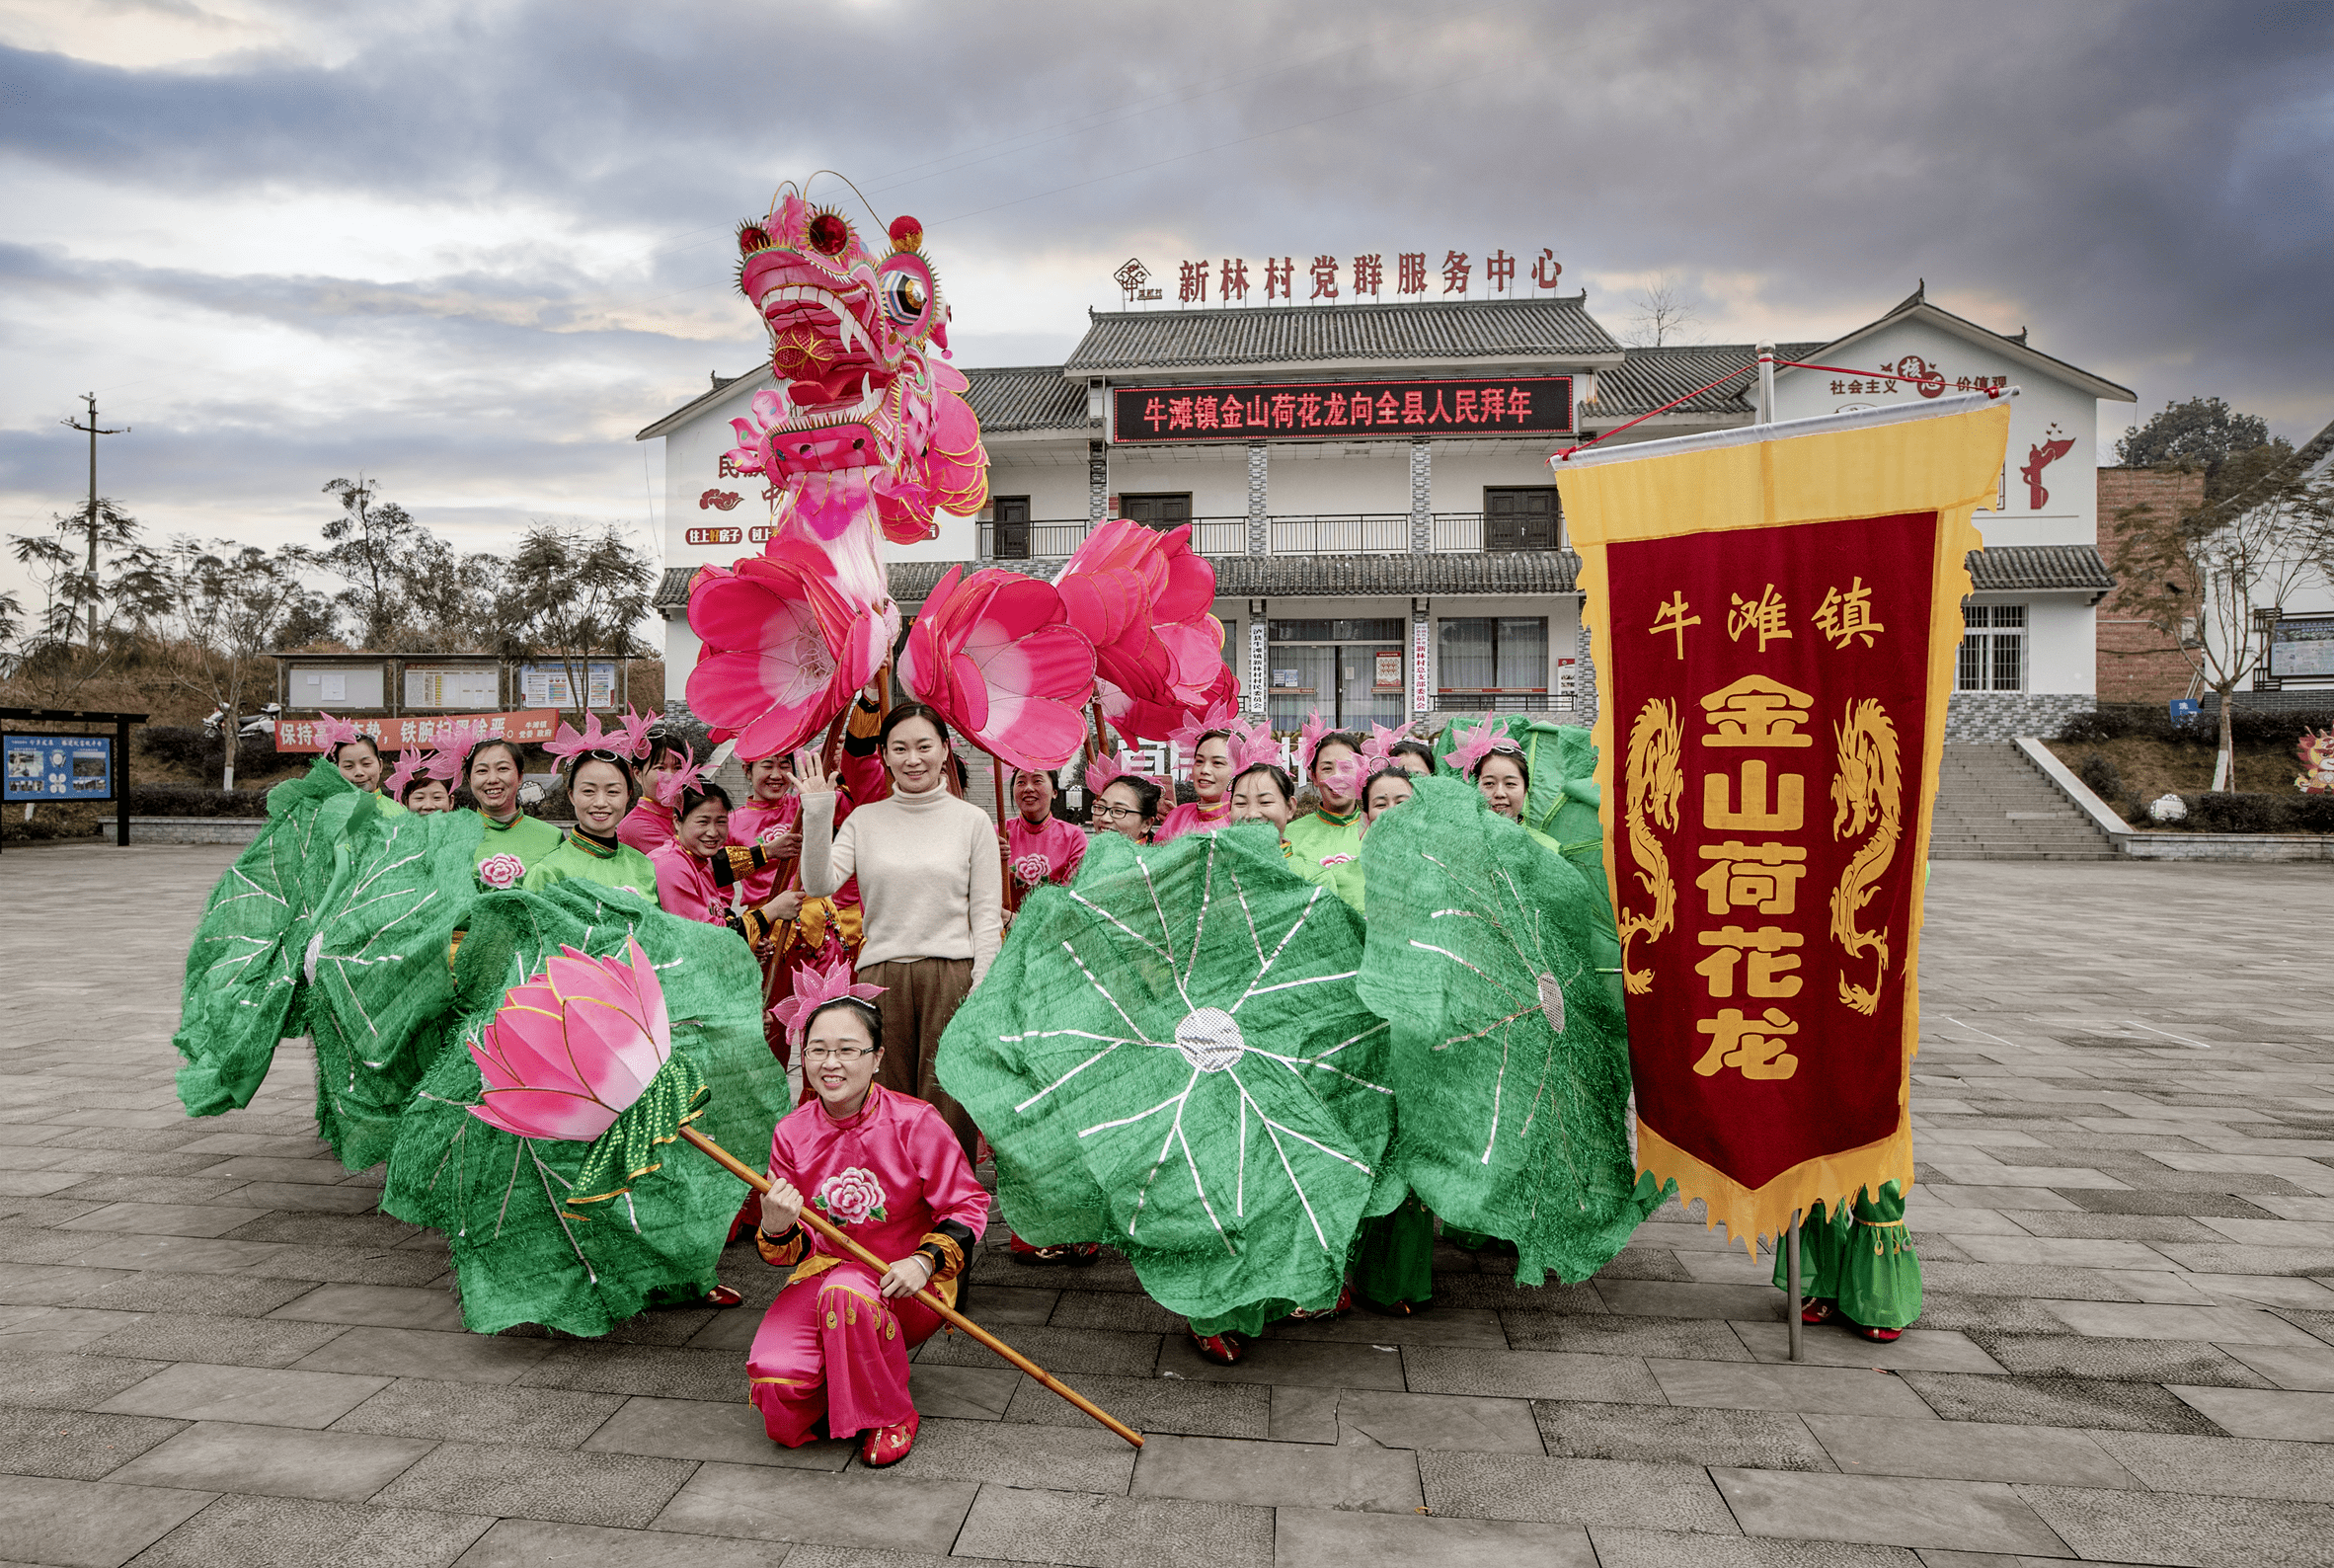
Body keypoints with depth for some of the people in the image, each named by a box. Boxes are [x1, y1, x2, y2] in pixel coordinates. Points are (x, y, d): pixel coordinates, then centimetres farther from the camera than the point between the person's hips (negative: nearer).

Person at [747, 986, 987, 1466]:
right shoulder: (792, 1133, -2)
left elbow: (968, 1208, -6)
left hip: (906, 1284, -3)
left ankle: (891, 1416, -9)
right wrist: (775, 1229, -21)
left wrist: (925, 1260, -23)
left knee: (846, 1291, -36)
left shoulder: (914, 1123, -13)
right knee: (774, 1376, -22)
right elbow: (790, 1253, 3)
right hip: (824, 1269, 3)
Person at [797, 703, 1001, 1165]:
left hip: (952, 975, -1)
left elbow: (987, 913, 4)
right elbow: (819, 885, -3)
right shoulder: (864, 819, 10)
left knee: (947, 1108, 0)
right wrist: (818, 812, -11)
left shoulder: (972, 820, 5)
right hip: (881, 977, 2)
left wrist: (981, 988, -5)